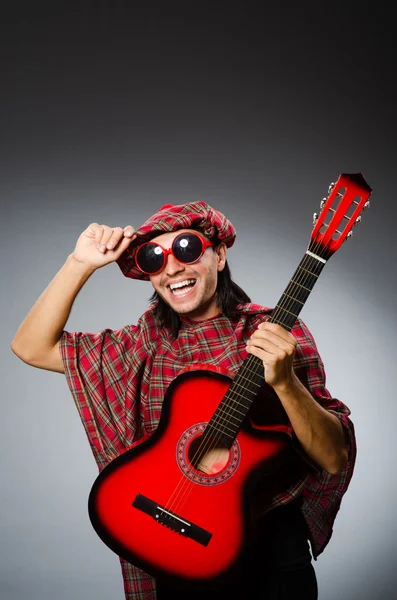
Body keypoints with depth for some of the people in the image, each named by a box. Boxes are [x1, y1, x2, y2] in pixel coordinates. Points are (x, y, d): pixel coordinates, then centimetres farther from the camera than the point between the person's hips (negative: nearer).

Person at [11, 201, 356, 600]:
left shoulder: (276, 332, -11)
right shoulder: (147, 344, 0)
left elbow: (335, 459, -16)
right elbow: (31, 347, -1)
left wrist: (285, 382, -32)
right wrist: (81, 263, -10)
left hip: (268, 553, -2)